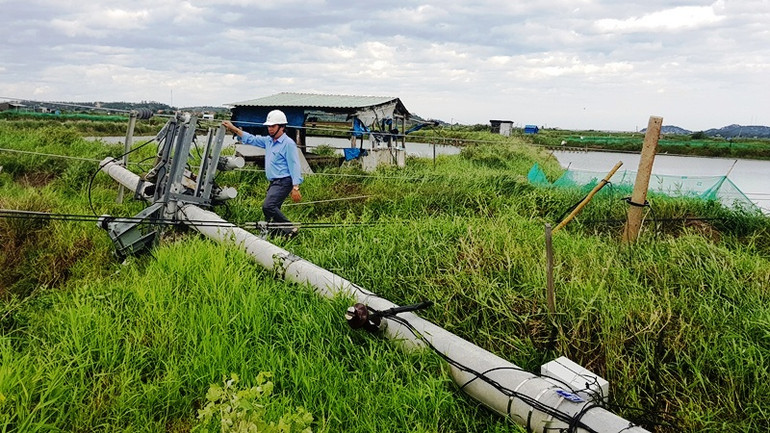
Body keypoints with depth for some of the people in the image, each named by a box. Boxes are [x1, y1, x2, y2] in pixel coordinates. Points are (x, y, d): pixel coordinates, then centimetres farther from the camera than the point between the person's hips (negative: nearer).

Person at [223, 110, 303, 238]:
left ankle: (290, 228, -17)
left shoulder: (288, 143, -10)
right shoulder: (268, 141, 16)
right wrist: (233, 128, 20)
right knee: (272, 208, 9)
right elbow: (251, 139, 26)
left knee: (268, 206, -24)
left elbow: (294, 166, -15)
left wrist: (295, 188, -21)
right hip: (274, 182, 9)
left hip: (283, 182, -9)